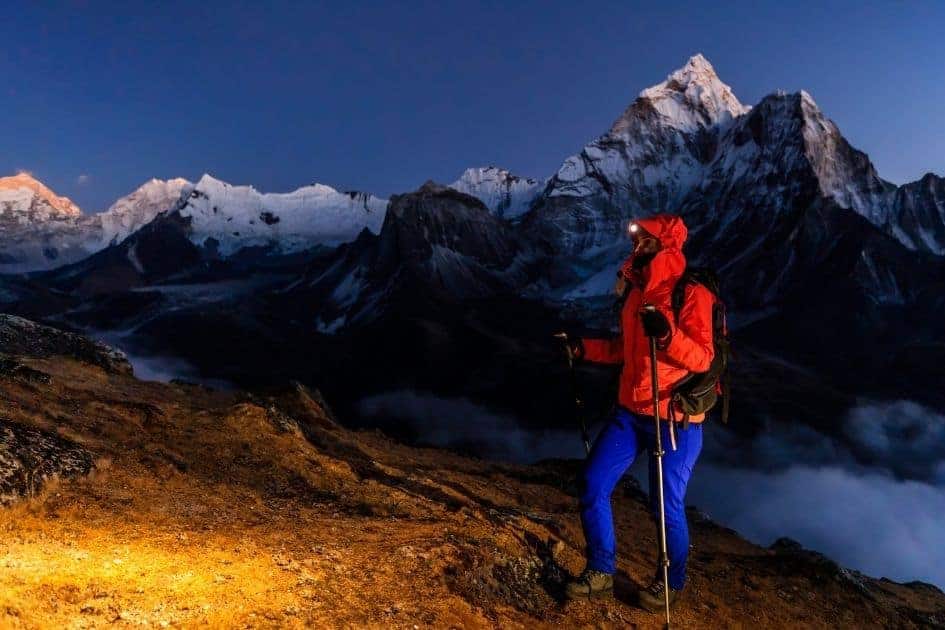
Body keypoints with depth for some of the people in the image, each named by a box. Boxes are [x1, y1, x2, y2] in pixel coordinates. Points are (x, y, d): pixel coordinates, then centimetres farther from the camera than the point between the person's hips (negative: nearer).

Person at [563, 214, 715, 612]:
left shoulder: (691, 293, -13)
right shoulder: (635, 291, 9)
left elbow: (703, 359, -20)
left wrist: (668, 335, -36)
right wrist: (584, 348, 6)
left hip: (675, 419, -6)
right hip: (630, 411, 7)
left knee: (665, 505, 5)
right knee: (593, 484, 3)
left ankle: (671, 582, 32)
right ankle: (601, 571, 23)